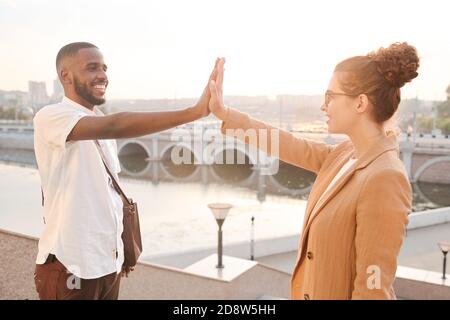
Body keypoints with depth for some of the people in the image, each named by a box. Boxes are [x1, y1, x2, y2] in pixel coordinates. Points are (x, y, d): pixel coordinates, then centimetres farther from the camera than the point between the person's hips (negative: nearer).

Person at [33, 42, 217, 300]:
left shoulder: (102, 122, 10)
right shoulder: (50, 117, -15)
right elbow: (115, 126, -34)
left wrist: (121, 249, 16)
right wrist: (195, 111, -40)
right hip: (70, 266, -7)